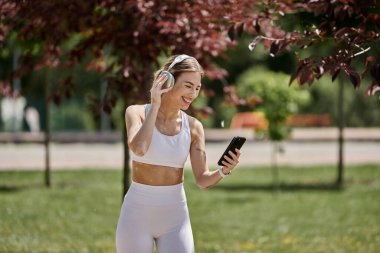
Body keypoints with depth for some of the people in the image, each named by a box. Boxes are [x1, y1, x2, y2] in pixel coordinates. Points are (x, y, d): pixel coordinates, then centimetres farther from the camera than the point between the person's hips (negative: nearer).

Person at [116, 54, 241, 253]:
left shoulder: (193, 127, 1)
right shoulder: (137, 113, -6)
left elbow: (202, 180, -2)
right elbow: (139, 148, -26)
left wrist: (223, 171, -22)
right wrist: (155, 105, -19)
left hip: (175, 217, 2)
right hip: (137, 214, -2)